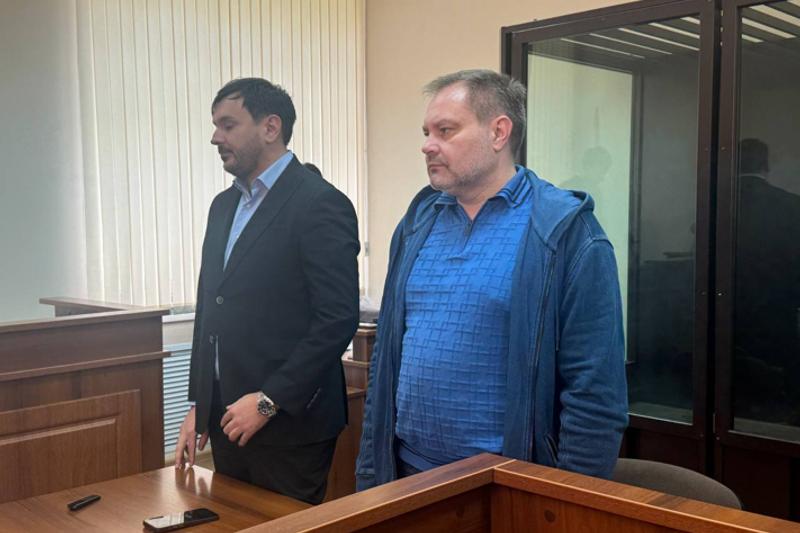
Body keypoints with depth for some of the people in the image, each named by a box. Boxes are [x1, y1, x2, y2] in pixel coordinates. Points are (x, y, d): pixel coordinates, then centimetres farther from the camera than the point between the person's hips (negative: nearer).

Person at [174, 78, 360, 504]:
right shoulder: (224, 205, 13)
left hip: (289, 422, -7)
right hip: (227, 419, 7)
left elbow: (338, 320, -18)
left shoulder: (320, 204, -13)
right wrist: (198, 405, 14)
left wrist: (269, 401, -17)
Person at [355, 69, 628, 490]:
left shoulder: (565, 231, -12)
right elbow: (386, 359, 9)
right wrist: (368, 476, 8)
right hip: (405, 473, 5)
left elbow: (594, 391, -13)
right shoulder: (418, 221, 5)